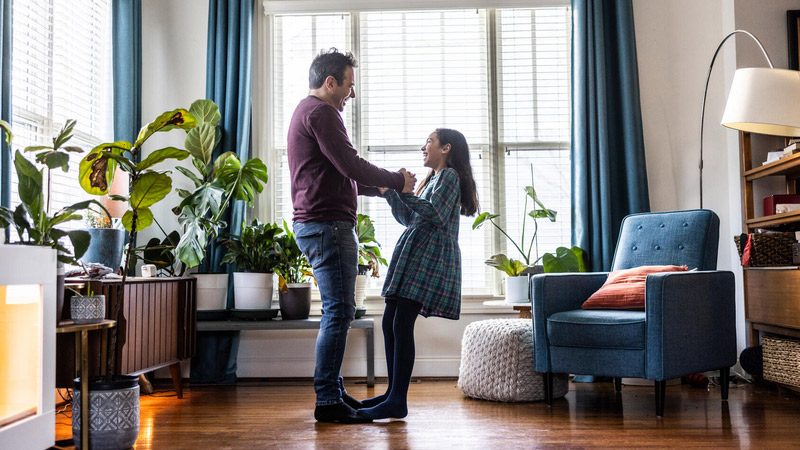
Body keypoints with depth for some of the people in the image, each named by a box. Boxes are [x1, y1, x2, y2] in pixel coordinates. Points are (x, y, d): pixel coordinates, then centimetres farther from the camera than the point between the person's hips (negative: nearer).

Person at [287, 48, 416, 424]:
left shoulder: (305, 112, 25)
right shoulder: (321, 112, -9)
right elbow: (350, 166, -17)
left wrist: (385, 185, 22)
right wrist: (397, 181, -5)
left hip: (315, 224, 11)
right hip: (328, 224, -11)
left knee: (337, 311, 14)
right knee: (339, 311, -9)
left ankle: (332, 391, 19)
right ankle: (328, 402, -6)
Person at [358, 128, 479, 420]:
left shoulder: (449, 175, -2)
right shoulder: (433, 178, 27)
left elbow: (436, 215, -17)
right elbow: (409, 218, 24)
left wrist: (403, 192, -17)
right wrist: (389, 192, 15)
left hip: (429, 256, -10)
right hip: (413, 254, 10)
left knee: (402, 324, -15)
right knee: (389, 323, 7)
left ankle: (397, 402, -15)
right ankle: (393, 393, 14)